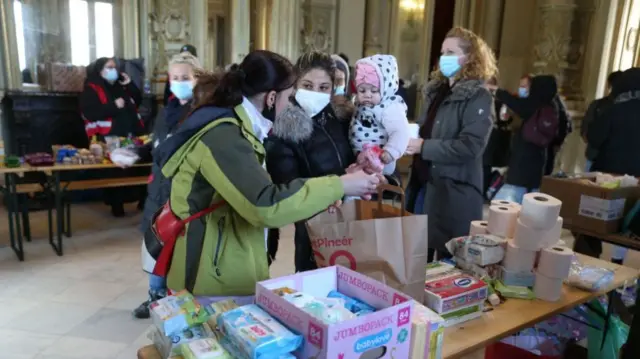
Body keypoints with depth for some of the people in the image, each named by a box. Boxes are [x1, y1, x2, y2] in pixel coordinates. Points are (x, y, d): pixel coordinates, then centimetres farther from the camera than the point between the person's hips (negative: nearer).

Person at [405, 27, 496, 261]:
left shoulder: (478, 97, -11)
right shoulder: (437, 91, 12)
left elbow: (470, 147, -21)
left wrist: (423, 146, -20)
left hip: (454, 192, -7)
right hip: (423, 184, 7)